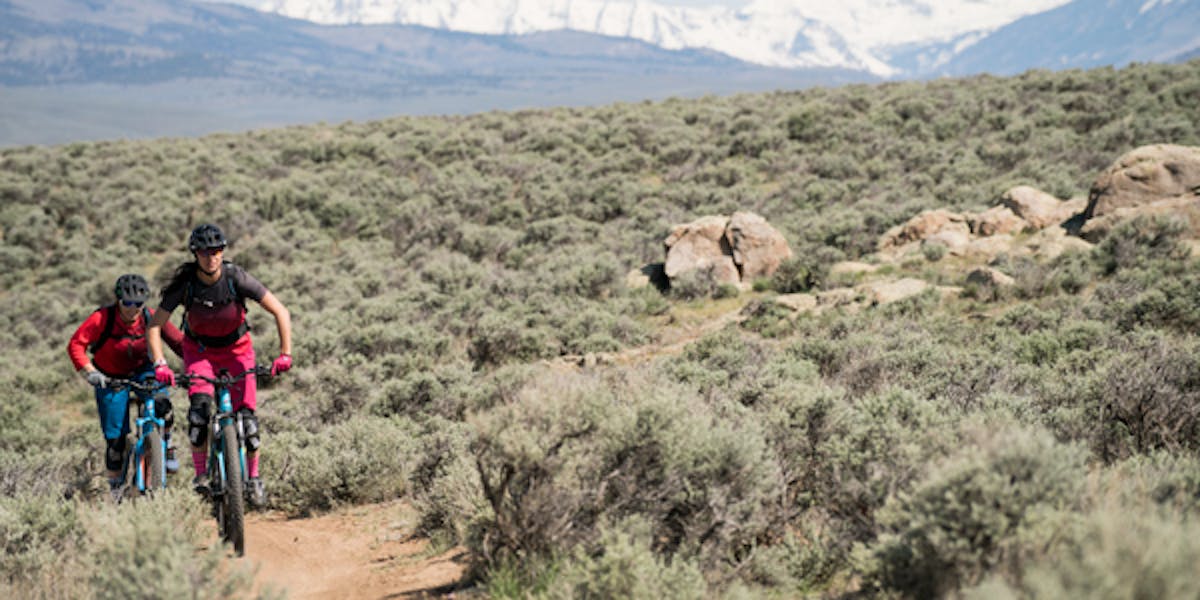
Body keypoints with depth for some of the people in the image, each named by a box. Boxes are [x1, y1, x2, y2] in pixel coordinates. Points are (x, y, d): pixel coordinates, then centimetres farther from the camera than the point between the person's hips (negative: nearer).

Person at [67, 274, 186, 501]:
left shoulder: (150, 318, -18)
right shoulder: (102, 318, -23)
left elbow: (179, 342, -15)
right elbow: (75, 345, -22)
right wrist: (90, 372, -34)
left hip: (142, 371, 1)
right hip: (111, 378, -1)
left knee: (161, 402, -31)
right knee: (115, 437, -3)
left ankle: (167, 448, -6)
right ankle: (115, 485, 17)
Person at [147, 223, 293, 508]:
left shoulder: (237, 278, -25)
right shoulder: (184, 283, -23)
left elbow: (281, 312, -23)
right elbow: (154, 326, -18)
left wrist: (285, 354, -31)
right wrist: (160, 364, -32)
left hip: (236, 348, 0)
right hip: (199, 349, 0)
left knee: (245, 414, -10)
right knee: (199, 408, -23)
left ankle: (254, 478, 8)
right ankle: (200, 474, -8)